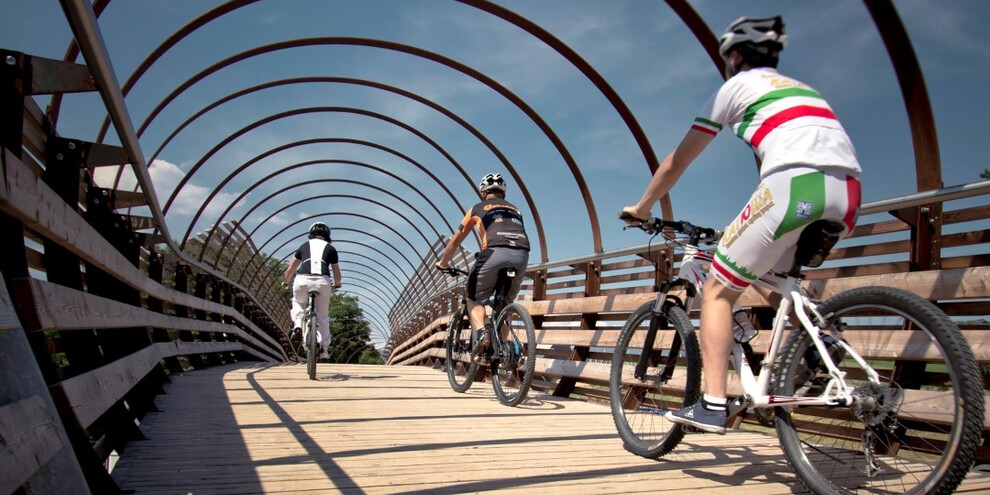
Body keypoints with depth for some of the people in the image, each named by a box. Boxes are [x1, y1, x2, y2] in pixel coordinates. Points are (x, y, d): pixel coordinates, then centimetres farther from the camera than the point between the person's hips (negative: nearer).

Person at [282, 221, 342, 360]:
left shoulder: (304, 246, 23)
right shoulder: (330, 248, 22)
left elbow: (290, 269, 27)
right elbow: (337, 275, 25)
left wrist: (285, 282, 46)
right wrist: (336, 284, 46)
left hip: (302, 281, 1)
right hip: (322, 282, -1)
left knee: (298, 302, 32)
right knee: (322, 315, 17)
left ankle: (297, 326, 9)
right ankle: (323, 348, 12)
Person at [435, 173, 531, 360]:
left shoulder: (478, 208, 22)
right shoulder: (515, 210, 32)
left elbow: (455, 241, 28)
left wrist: (442, 263, 42)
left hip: (495, 253, -3)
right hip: (522, 256, 4)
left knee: (475, 299, 15)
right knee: (505, 303, 22)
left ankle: (483, 333, -9)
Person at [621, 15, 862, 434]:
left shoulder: (736, 86, 17)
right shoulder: (802, 88, 36)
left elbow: (676, 163, 19)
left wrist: (641, 208, 32)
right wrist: (752, 225, 49)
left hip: (795, 185, -7)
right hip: (848, 194, 7)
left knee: (717, 290, 3)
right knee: (782, 282, 29)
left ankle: (712, 404, -4)